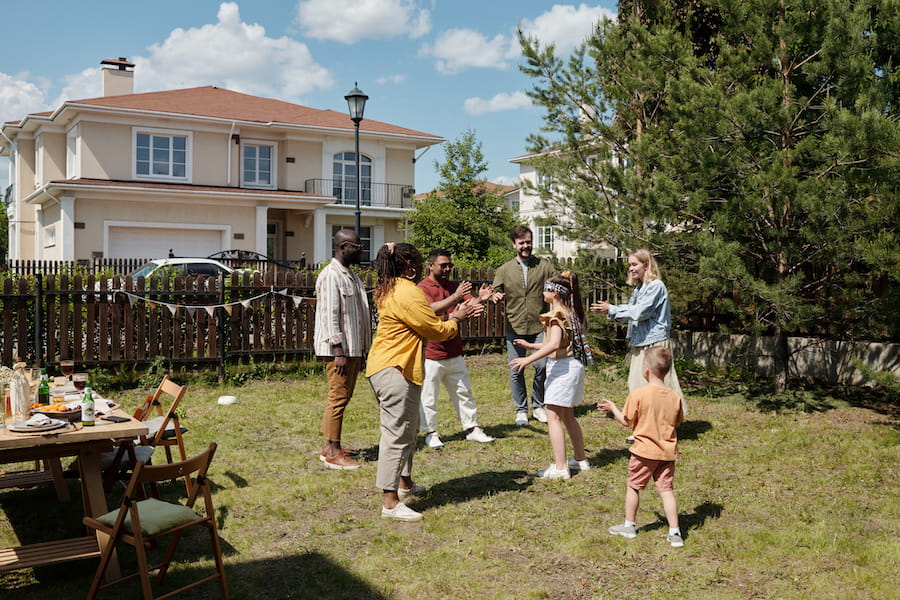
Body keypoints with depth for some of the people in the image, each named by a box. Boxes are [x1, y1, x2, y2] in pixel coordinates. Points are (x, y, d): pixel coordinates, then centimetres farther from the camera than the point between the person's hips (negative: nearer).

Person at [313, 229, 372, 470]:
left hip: (353, 348, 9)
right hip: (338, 349, -9)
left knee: (343, 397, 12)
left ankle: (330, 447, 21)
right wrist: (338, 351, -21)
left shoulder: (352, 276, 17)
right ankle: (333, 453, 2)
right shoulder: (330, 276, -13)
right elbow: (330, 316, -18)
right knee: (338, 398, -5)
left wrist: (361, 351, 19)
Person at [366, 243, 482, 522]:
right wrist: (455, 319, 6)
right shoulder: (408, 293, -18)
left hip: (390, 368, 11)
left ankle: (405, 482, 36)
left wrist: (456, 314, 16)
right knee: (397, 434, -10)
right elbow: (436, 330, -13)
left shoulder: (391, 290, 16)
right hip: (394, 371, -11)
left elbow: (425, 318, 22)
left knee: (407, 428, 22)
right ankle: (390, 503, -9)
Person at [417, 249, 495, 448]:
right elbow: (432, 309, -26)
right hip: (431, 355, -6)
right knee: (429, 397, 2)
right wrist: (455, 297, -37)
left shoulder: (455, 286, 10)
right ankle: (431, 433, 16)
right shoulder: (423, 288, -10)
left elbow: (471, 304, -2)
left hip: (454, 353, 6)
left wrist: (480, 299, -26)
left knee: (464, 392, 12)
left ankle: (472, 428, 22)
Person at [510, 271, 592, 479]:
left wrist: (529, 359, -33)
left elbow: (554, 345, -29)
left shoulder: (557, 314, -15)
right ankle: (580, 459, 29)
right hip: (573, 365, 10)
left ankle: (560, 467, -10)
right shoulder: (569, 312, 15)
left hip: (562, 367, -10)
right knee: (567, 416, 20)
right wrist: (530, 345, 24)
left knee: (553, 416, -8)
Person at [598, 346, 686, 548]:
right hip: (667, 452, 4)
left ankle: (629, 525, 25)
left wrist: (612, 408, 9)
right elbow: (677, 422, 10)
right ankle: (675, 533, 7)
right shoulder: (674, 396, -3)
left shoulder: (638, 394, -15)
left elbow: (626, 422, -8)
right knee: (666, 490, 9)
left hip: (644, 451, -4)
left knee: (633, 486, 14)